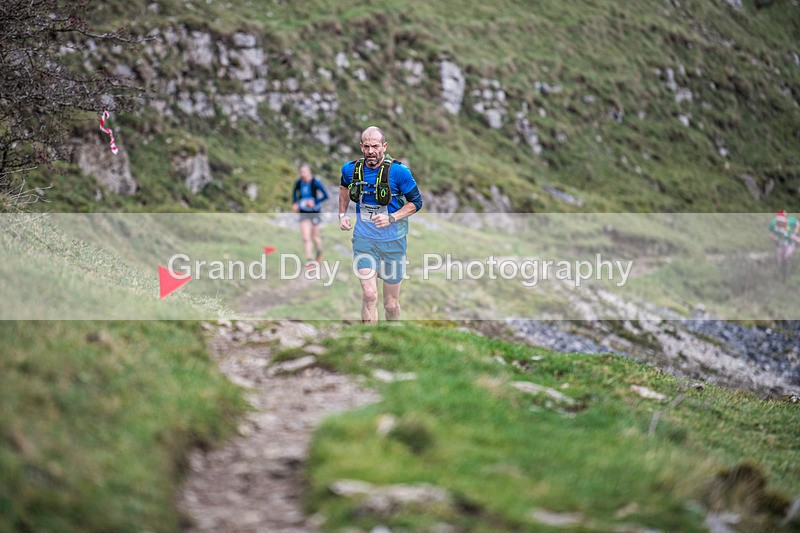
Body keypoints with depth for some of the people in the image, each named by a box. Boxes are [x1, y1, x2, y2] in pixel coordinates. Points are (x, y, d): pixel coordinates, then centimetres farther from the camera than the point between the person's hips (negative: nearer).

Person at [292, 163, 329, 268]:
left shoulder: (316, 183, -16)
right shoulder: (298, 183, -3)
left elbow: (325, 196, -15)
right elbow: (294, 192, 18)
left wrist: (315, 202, -26)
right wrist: (294, 203, 5)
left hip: (315, 212, -2)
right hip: (304, 213, 2)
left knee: (314, 237, 13)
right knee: (306, 238, -10)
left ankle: (319, 252, 43)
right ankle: (309, 260, -10)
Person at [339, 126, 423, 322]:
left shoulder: (398, 171, -14)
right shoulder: (351, 169, -3)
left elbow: (416, 202, -6)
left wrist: (391, 218, -19)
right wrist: (342, 214, 12)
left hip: (392, 241, -1)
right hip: (364, 239, 1)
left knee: (391, 303, 9)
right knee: (369, 295, -16)